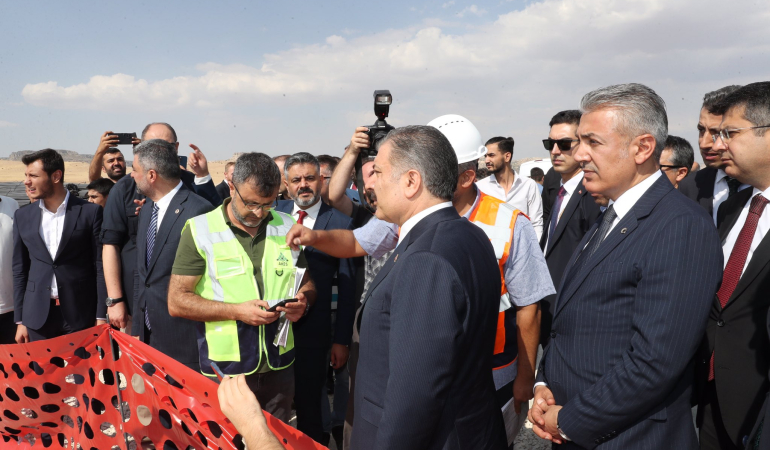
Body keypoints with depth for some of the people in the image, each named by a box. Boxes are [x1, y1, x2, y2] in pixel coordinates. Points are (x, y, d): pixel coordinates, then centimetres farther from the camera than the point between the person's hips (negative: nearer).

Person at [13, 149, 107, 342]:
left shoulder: (90, 212, -4)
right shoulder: (23, 217, 7)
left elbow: (101, 266, -5)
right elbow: (20, 270, 10)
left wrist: (101, 317, -8)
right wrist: (20, 321, 7)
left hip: (80, 314, -3)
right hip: (37, 318, 3)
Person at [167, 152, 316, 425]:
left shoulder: (287, 228, 3)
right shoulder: (200, 230, -7)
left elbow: (307, 284, 13)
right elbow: (176, 302, -8)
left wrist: (303, 301, -9)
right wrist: (236, 311, -18)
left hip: (279, 368, 3)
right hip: (223, 372, -3)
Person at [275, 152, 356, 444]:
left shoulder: (339, 222, -7)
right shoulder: (275, 213, 3)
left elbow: (347, 288, -5)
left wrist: (342, 340, -5)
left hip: (312, 333, -3)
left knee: (309, 406, 11)